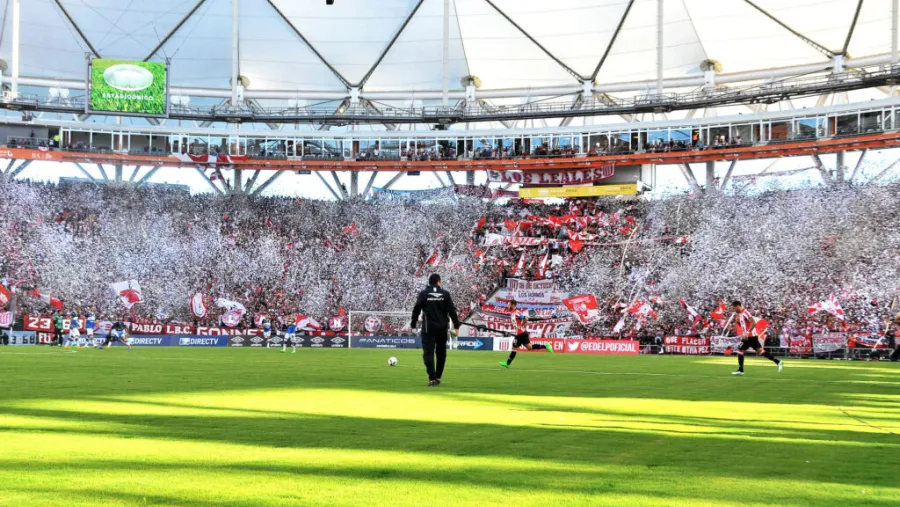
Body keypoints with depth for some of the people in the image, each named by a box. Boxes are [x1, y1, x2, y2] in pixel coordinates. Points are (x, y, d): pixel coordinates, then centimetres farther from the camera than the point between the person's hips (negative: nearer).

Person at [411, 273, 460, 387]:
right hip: (442, 328, 2)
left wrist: (413, 325, 6)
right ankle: (438, 377, 20)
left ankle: (432, 379, -16)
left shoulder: (423, 294, 1)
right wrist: (456, 326, 2)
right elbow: (452, 311, -1)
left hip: (428, 329, -2)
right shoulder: (445, 294, 3)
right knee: (441, 353, 16)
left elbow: (416, 310, -2)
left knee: (428, 353, -4)